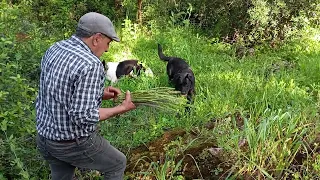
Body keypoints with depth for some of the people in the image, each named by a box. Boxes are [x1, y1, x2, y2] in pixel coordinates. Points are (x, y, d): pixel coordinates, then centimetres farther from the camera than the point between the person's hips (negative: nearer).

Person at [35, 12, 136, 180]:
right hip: (74, 143, -7)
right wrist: (121, 108, -16)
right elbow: (83, 116, -28)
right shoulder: (90, 65, -27)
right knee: (117, 163, 19)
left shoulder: (53, 49, 0)